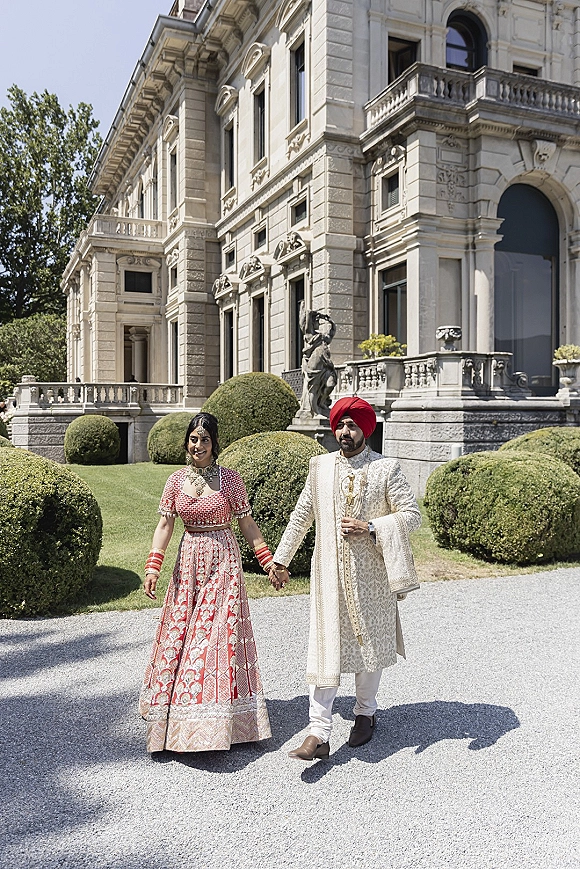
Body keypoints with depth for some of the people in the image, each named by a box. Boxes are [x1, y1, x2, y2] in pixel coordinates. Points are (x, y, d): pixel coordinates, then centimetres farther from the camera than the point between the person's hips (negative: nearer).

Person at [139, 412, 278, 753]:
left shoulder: (230, 479, -5)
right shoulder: (176, 481, 3)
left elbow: (248, 524, -1)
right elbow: (165, 525, 2)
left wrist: (268, 560, -4)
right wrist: (153, 567, -7)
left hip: (223, 562, -3)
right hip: (189, 562, 3)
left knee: (218, 632, -3)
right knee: (181, 631, 8)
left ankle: (215, 722, 9)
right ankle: (181, 711, 28)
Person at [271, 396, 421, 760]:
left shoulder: (386, 468, -5)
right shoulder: (320, 465, 4)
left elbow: (412, 514, -6)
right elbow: (302, 515, 12)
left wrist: (370, 528, -20)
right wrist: (281, 559, 16)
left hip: (370, 575, -1)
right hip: (329, 574, 2)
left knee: (369, 645, 14)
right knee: (325, 648, -1)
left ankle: (366, 713, 36)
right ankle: (320, 734, 4)